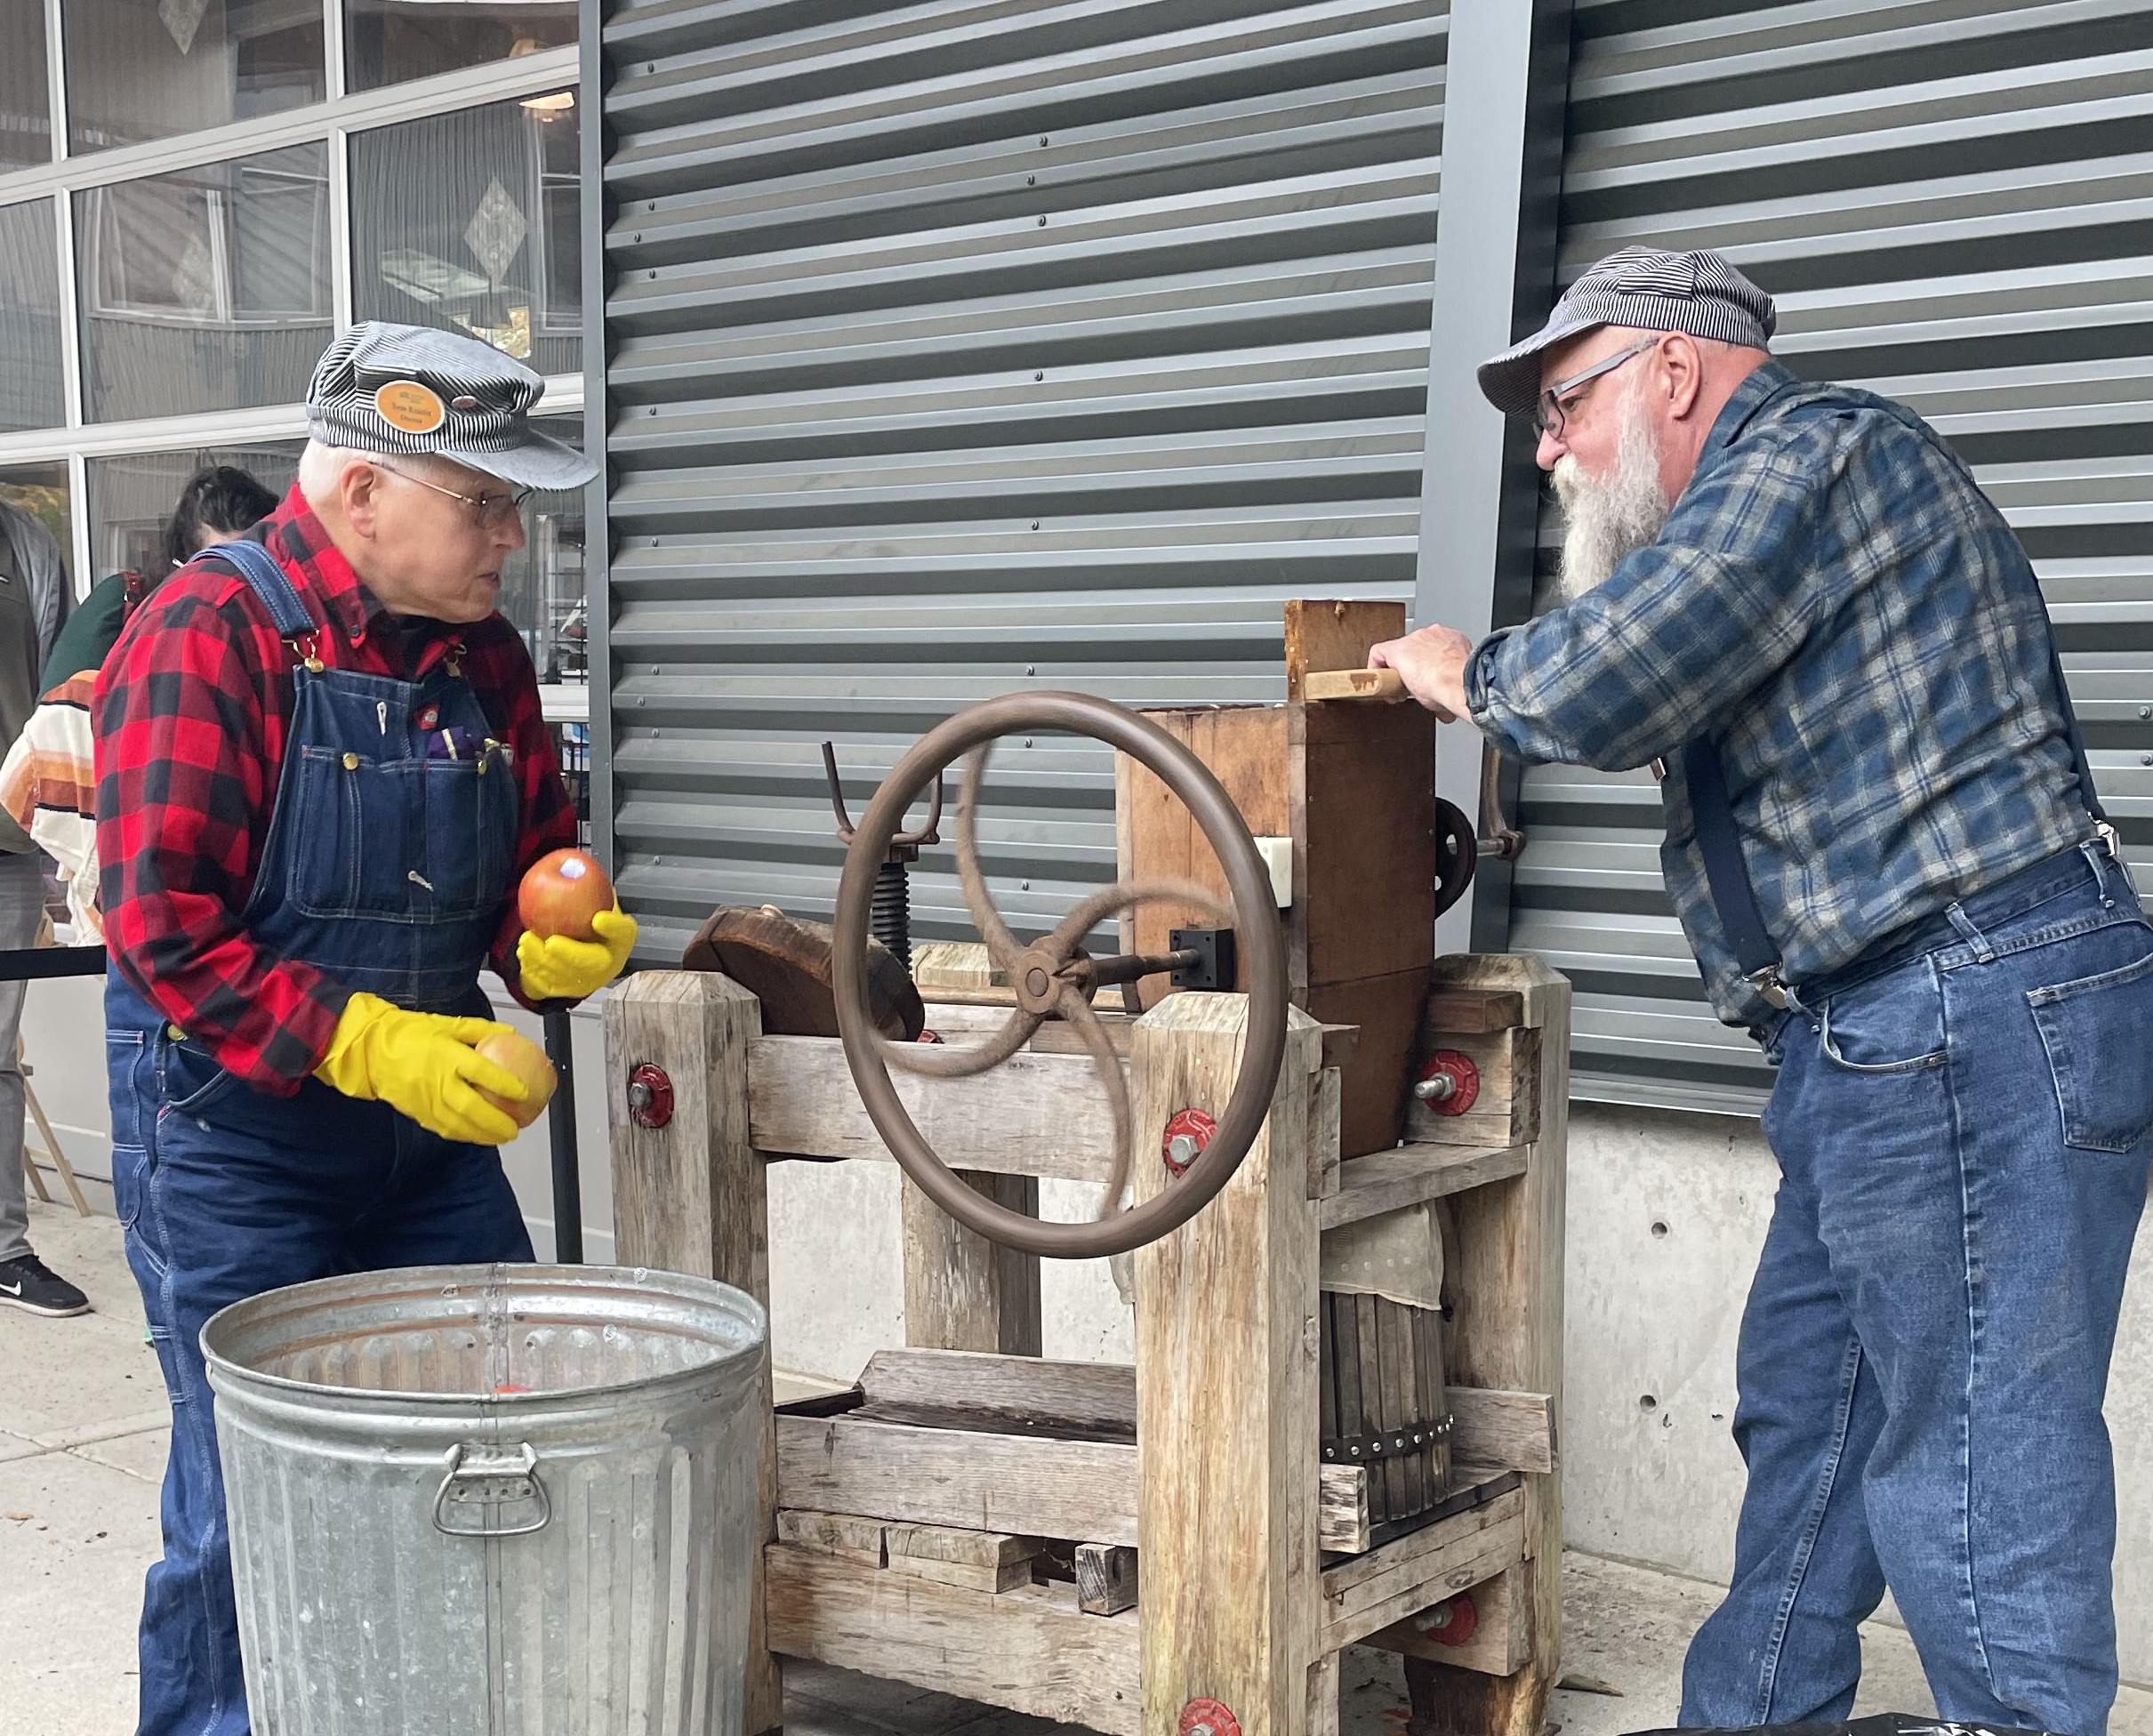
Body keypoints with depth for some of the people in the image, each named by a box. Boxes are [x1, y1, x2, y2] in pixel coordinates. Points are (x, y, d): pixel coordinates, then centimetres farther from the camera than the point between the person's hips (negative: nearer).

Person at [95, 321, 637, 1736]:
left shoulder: (481, 653, 6)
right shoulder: (211, 633, -14)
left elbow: (539, 863, 17)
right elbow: (165, 931, -19)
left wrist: (561, 943, -6)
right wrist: (371, 1044, -25)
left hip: (427, 1121, 7)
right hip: (231, 1130, -6)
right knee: (257, 1501, 0)